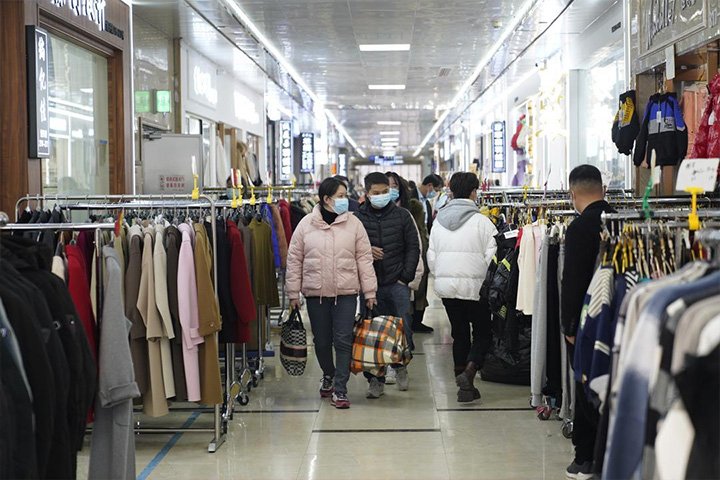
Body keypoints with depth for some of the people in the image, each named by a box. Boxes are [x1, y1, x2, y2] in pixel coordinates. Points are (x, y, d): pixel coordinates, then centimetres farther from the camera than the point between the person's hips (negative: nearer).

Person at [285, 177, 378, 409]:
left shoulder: (353, 224, 0)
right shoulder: (306, 225, -1)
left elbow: (364, 259, 1)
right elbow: (294, 260, 3)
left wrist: (369, 291, -2)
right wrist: (293, 293, 2)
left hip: (346, 293, -1)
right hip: (315, 293, 1)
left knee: (343, 341, -4)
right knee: (322, 341, 12)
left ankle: (340, 390, 5)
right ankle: (329, 376, 38)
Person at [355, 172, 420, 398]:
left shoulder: (402, 215, 5)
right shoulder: (357, 218, 2)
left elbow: (413, 247, 6)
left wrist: (406, 276, -2)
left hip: (397, 283, 0)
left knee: (404, 329, -4)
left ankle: (400, 365, 23)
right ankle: (376, 378, 12)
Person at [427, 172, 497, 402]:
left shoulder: (439, 220, 7)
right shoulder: (481, 221, -9)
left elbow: (431, 256, 9)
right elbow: (490, 255, -12)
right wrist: (487, 280, 2)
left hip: (446, 286, 5)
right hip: (474, 286, -5)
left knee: (459, 334, 15)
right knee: (483, 332, 8)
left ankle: (465, 387, 18)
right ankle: (469, 372, -14)